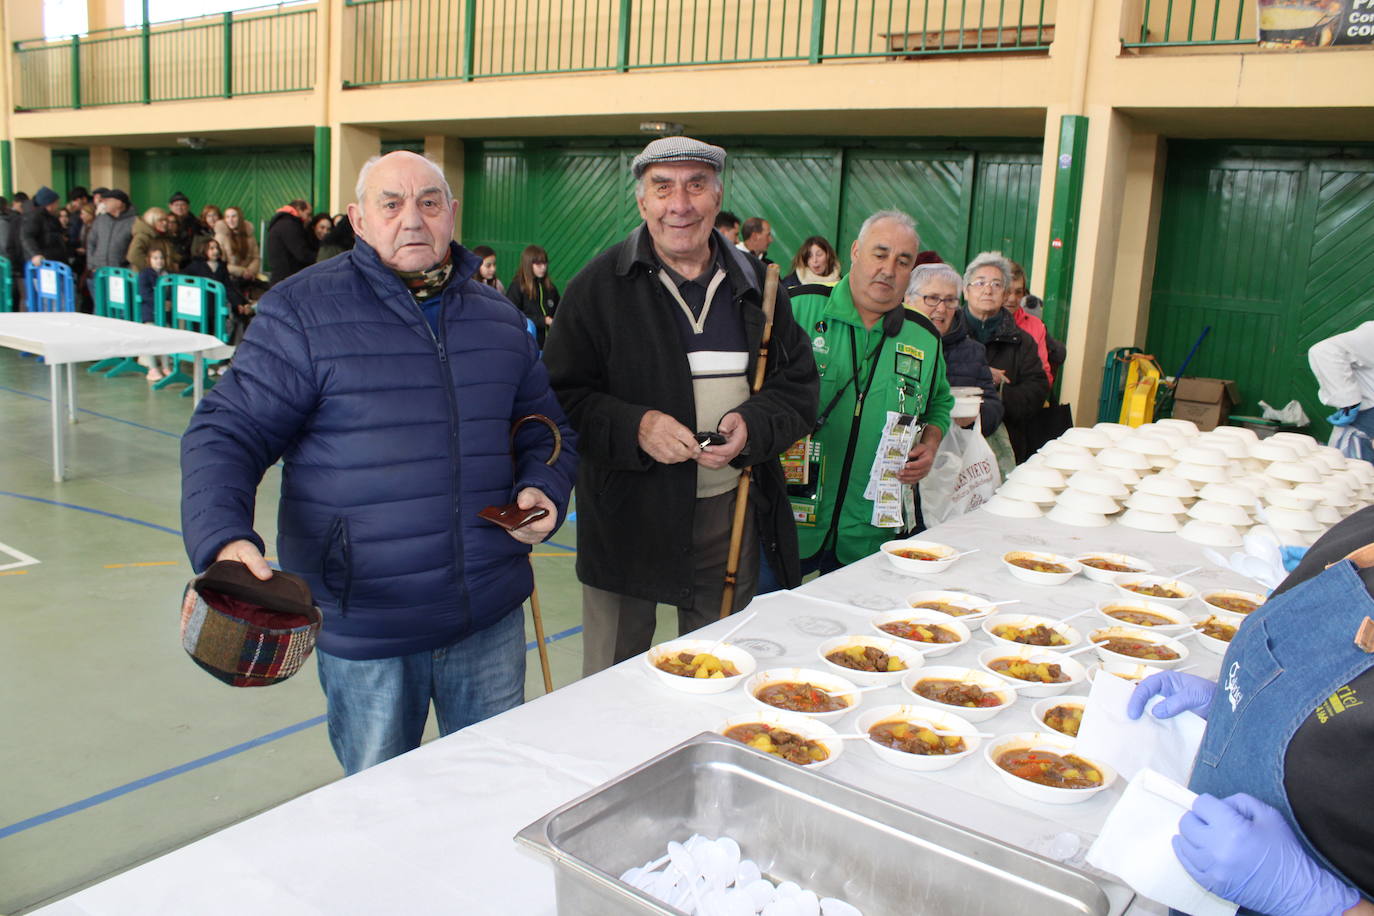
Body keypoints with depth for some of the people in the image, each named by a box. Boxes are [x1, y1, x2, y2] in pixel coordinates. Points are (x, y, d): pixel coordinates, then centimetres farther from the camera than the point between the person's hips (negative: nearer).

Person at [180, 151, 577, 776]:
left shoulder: (498, 319, 8)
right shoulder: (302, 310, -6)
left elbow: (547, 431, 18)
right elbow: (226, 434, -10)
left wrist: (543, 490, -3)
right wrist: (222, 540, -27)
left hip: (491, 617, 4)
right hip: (363, 626, -3)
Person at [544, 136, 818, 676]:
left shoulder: (756, 285, 6)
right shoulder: (599, 286, -4)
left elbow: (799, 387, 8)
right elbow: (562, 394, -6)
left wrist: (752, 424, -12)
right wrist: (634, 428, -22)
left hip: (732, 513, 3)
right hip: (628, 515, -3)